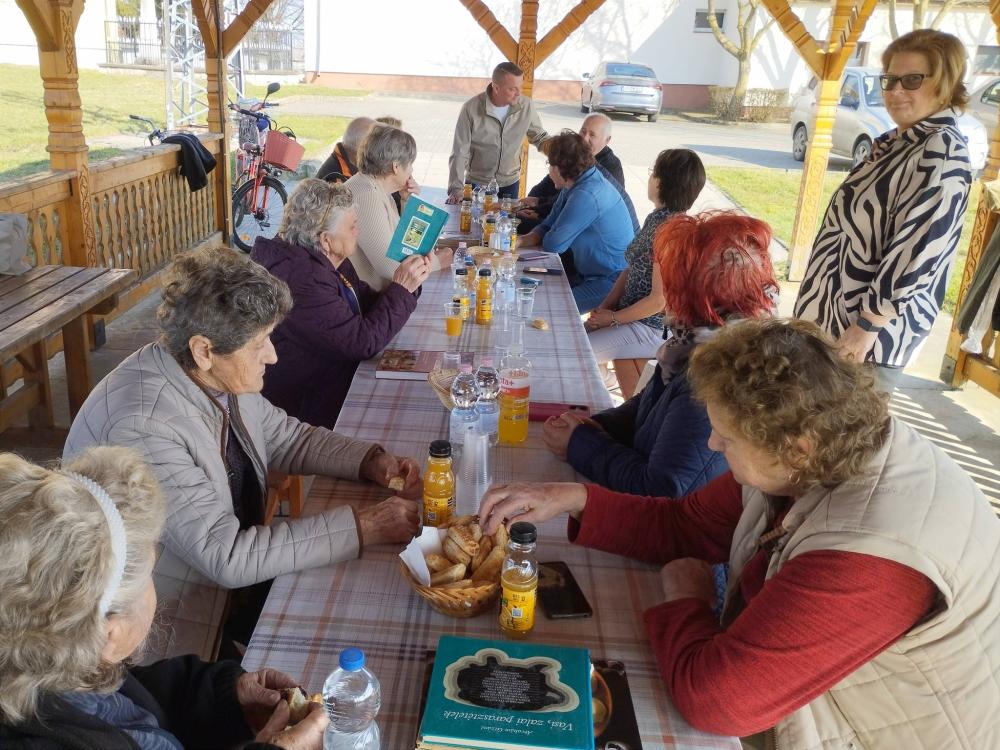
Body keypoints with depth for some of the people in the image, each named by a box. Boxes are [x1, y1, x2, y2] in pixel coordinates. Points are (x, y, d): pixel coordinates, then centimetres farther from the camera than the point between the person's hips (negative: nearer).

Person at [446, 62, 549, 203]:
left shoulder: (526, 106, -11)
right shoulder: (471, 109, -18)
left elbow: (539, 137, 5)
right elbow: (459, 153, -14)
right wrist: (456, 189, -22)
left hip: (510, 184, 2)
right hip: (476, 185, -2)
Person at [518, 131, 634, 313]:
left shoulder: (587, 196, -26)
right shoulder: (573, 187, 8)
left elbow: (553, 245, -22)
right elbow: (548, 226, 10)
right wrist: (521, 240, -10)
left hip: (613, 280, -10)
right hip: (589, 273, 10)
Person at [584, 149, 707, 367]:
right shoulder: (655, 219, 6)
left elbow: (659, 301, -22)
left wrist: (613, 318, -11)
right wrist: (605, 306, 1)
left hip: (651, 328, -9)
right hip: (631, 313, 9)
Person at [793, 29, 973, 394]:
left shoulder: (941, 154, -20)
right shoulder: (897, 142, 10)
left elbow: (915, 255, -24)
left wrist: (868, 326, -21)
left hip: (876, 323, -9)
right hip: (841, 308, 9)